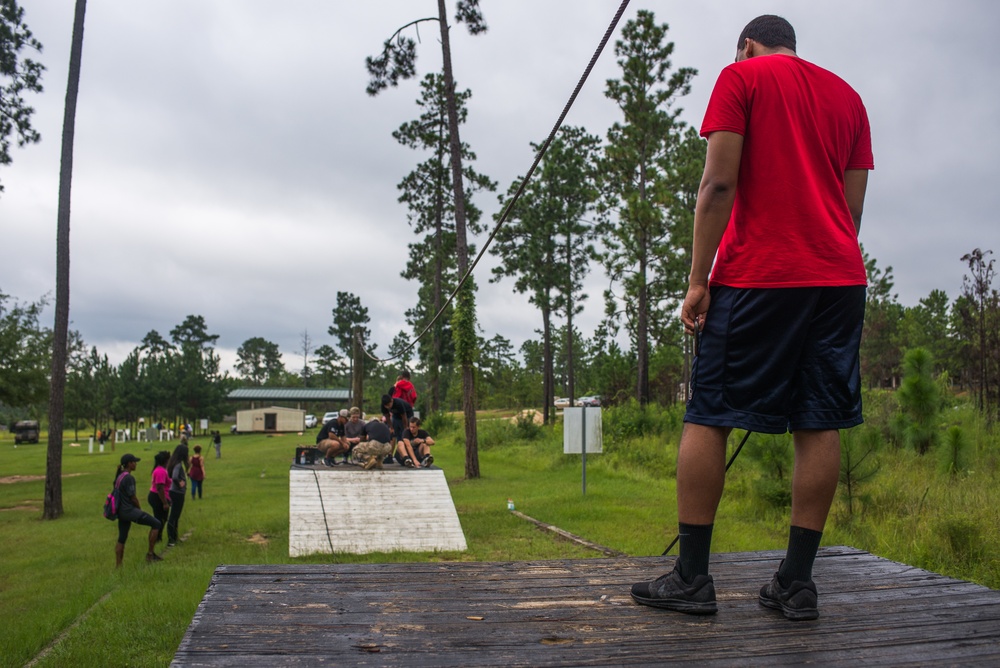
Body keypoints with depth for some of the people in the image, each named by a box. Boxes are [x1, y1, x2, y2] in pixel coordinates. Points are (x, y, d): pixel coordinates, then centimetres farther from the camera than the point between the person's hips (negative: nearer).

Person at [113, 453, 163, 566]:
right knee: (156, 524, -6)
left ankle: (118, 565, 20)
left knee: (121, 539, 16)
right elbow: (133, 497, -16)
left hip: (121, 510, 10)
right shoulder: (128, 478, -18)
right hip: (129, 510, -10)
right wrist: (139, 509, 2)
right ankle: (150, 553, -1)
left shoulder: (119, 476, 11)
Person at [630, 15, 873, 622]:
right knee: (820, 424, 4)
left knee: (707, 418, -1)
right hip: (840, 276, 6)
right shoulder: (846, 94, 21)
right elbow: (852, 204, 17)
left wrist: (698, 281, -8)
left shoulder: (740, 77, 5)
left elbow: (718, 185, -7)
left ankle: (692, 577, 1)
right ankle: (798, 583, 8)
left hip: (755, 275, -5)